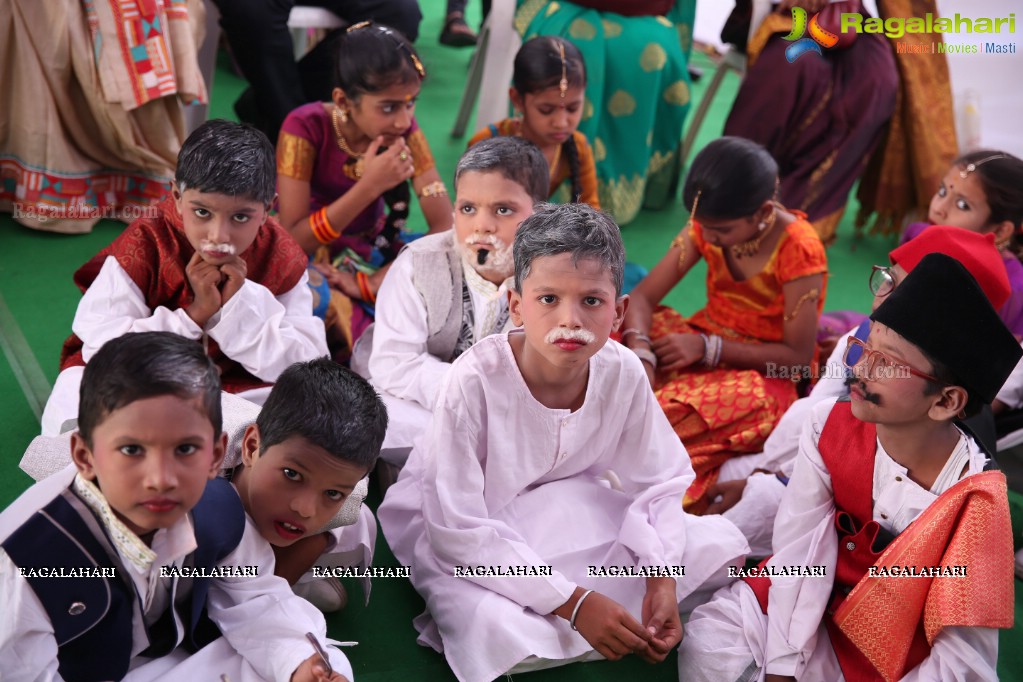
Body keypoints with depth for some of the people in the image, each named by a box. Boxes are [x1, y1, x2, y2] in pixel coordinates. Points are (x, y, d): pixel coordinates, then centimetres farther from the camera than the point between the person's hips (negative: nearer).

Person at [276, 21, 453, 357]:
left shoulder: (404, 129, -11)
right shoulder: (306, 127, -20)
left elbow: (445, 226, -14)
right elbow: (291, 241, -22)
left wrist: (374, 284, -25)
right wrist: (369, 187, -32)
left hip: (374, 253, 4)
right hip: (310, 259, -4)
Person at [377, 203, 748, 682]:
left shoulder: (622, 373, -17)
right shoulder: (475, 380, -30)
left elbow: (660, 482, -4)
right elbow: (458, 529, -28)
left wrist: (661, 578, -20)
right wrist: (573, 602, -30)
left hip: (569, 511, 5)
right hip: (464, 540, -4)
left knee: (717, 543, -4)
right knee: (506, 637, -33)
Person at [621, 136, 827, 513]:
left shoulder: (799, 250, -20)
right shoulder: (707, 226, -5)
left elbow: (798, 355, -17)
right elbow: (643, 296, -8)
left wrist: (707, 348, -22)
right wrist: (640, 353, -29)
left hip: (762, 370, -5)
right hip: (704, 343, 6)